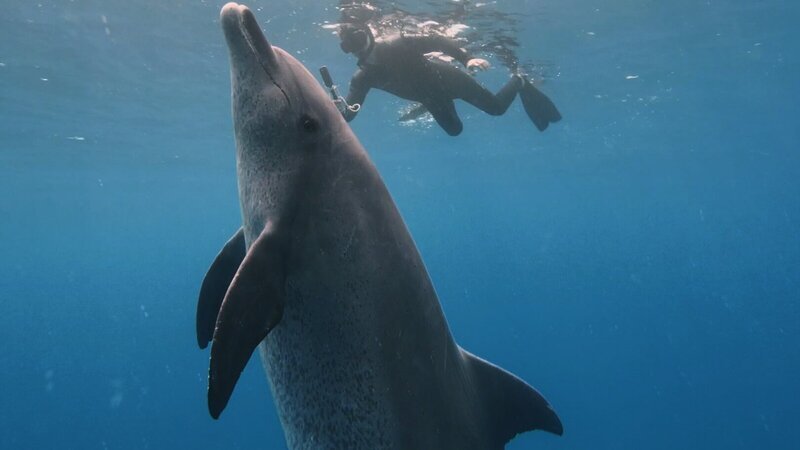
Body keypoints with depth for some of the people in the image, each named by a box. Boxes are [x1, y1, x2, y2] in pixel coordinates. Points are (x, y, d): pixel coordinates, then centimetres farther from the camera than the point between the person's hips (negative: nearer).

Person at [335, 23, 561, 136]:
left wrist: (466, 58, -37)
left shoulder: (395, 44, -31)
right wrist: (341, 108, -50)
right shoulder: (362, 78, -19)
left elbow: (433, 40, -26)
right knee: (454, 130, 24)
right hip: (432, 99, 5)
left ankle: (520, 82, 33)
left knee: (496, 107, 0)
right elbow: (350, 112, -24)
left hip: (444, 77, -5)